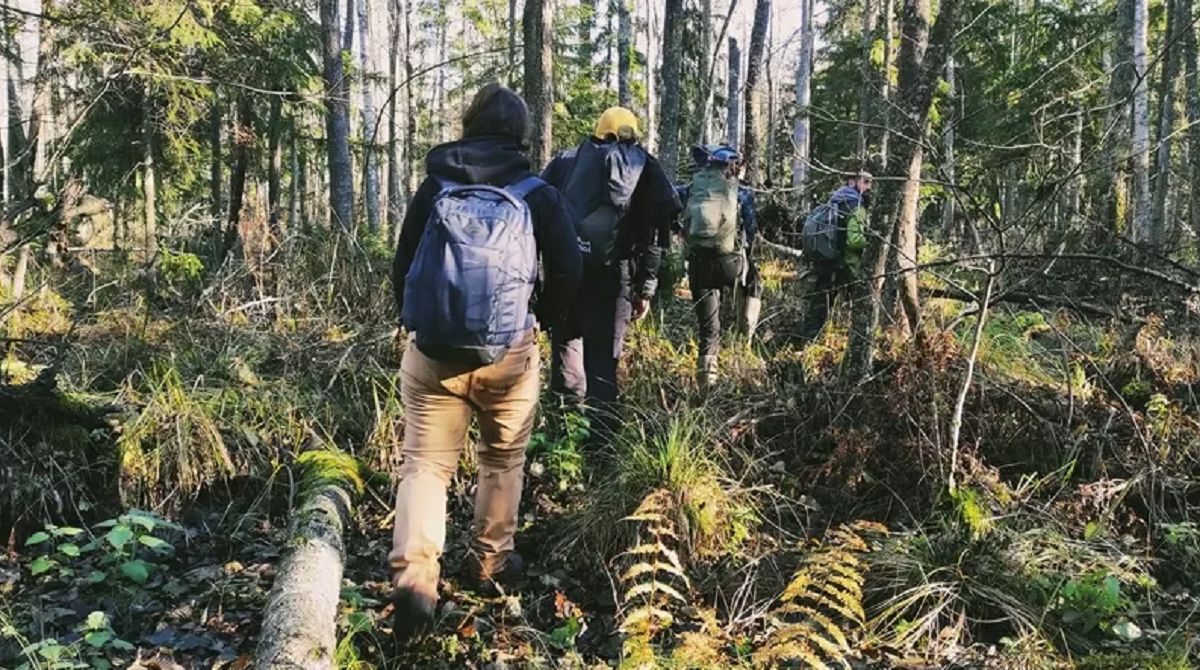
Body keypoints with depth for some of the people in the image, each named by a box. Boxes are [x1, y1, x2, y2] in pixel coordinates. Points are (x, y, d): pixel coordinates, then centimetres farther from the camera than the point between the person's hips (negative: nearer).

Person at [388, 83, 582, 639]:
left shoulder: (434, 188, 5)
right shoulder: (538, 194, 0)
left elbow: (402, 265, 8)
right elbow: (568, 269, -2)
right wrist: (544, 318, 17)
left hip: (431, 351, 1)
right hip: (508, 353, -1)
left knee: (424, 462, 5)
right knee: (503, 458, 18)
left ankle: (413, 573, -11)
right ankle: (490, 560, 28)